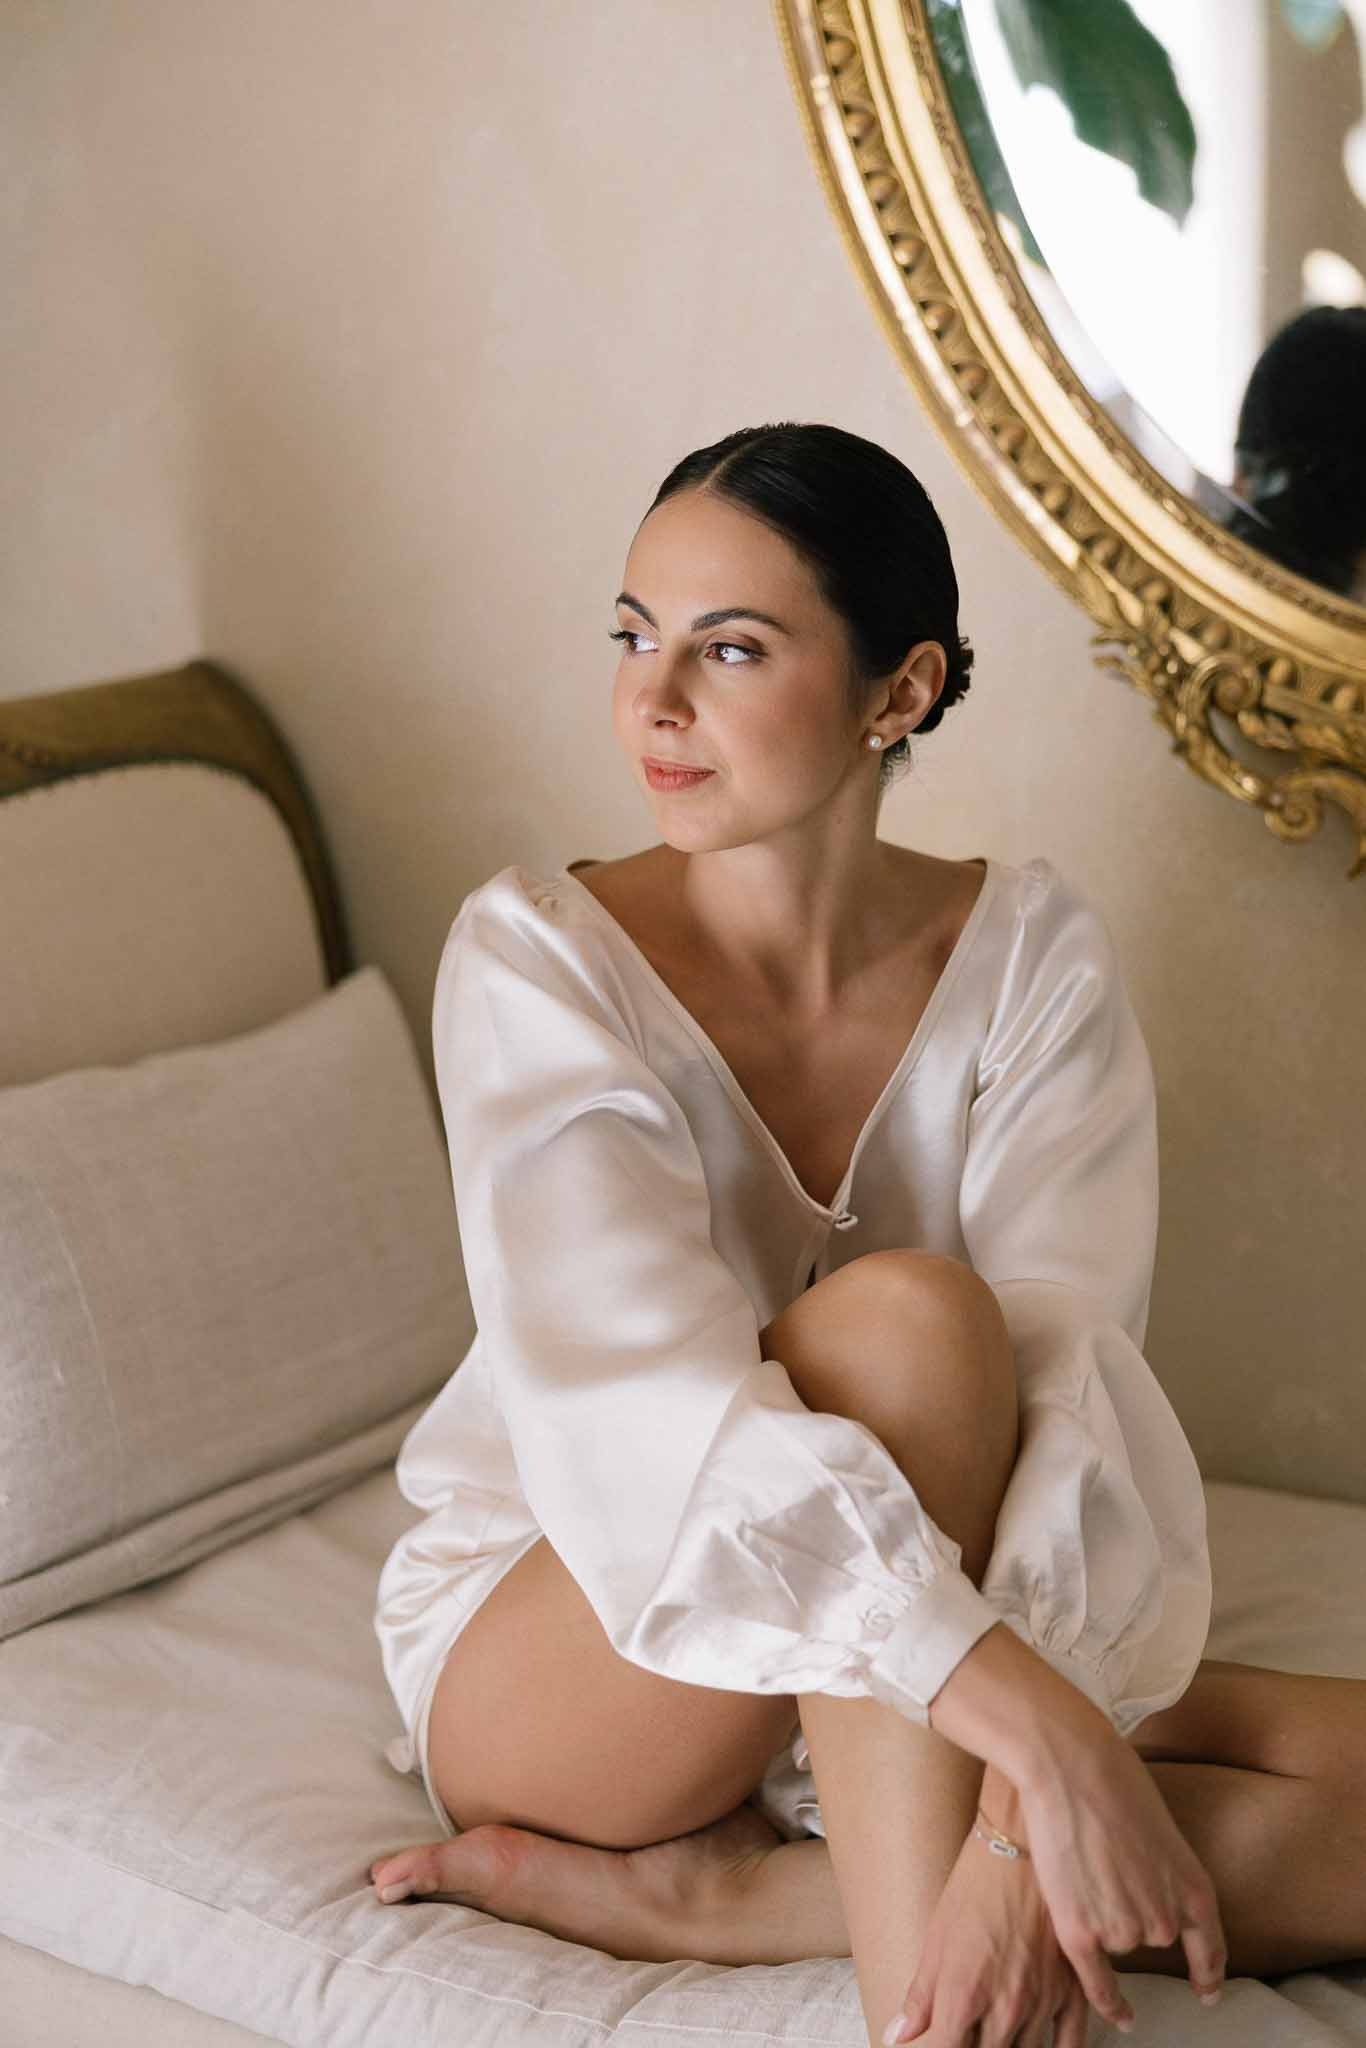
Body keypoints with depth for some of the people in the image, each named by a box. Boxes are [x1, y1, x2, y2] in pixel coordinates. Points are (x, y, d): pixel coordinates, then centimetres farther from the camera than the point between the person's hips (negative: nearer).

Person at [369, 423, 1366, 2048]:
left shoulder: (1031, 954, -8)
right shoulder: (537, 955, -16)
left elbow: (1057, 1369, -21)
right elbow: (642, 1386, -30)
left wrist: (1017, 1819, -36)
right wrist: (1033, 1724, -41)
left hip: (877, 1688, 4)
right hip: (545, 1654, -4)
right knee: (904, 1315, -32)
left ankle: (705, 1894, -18)